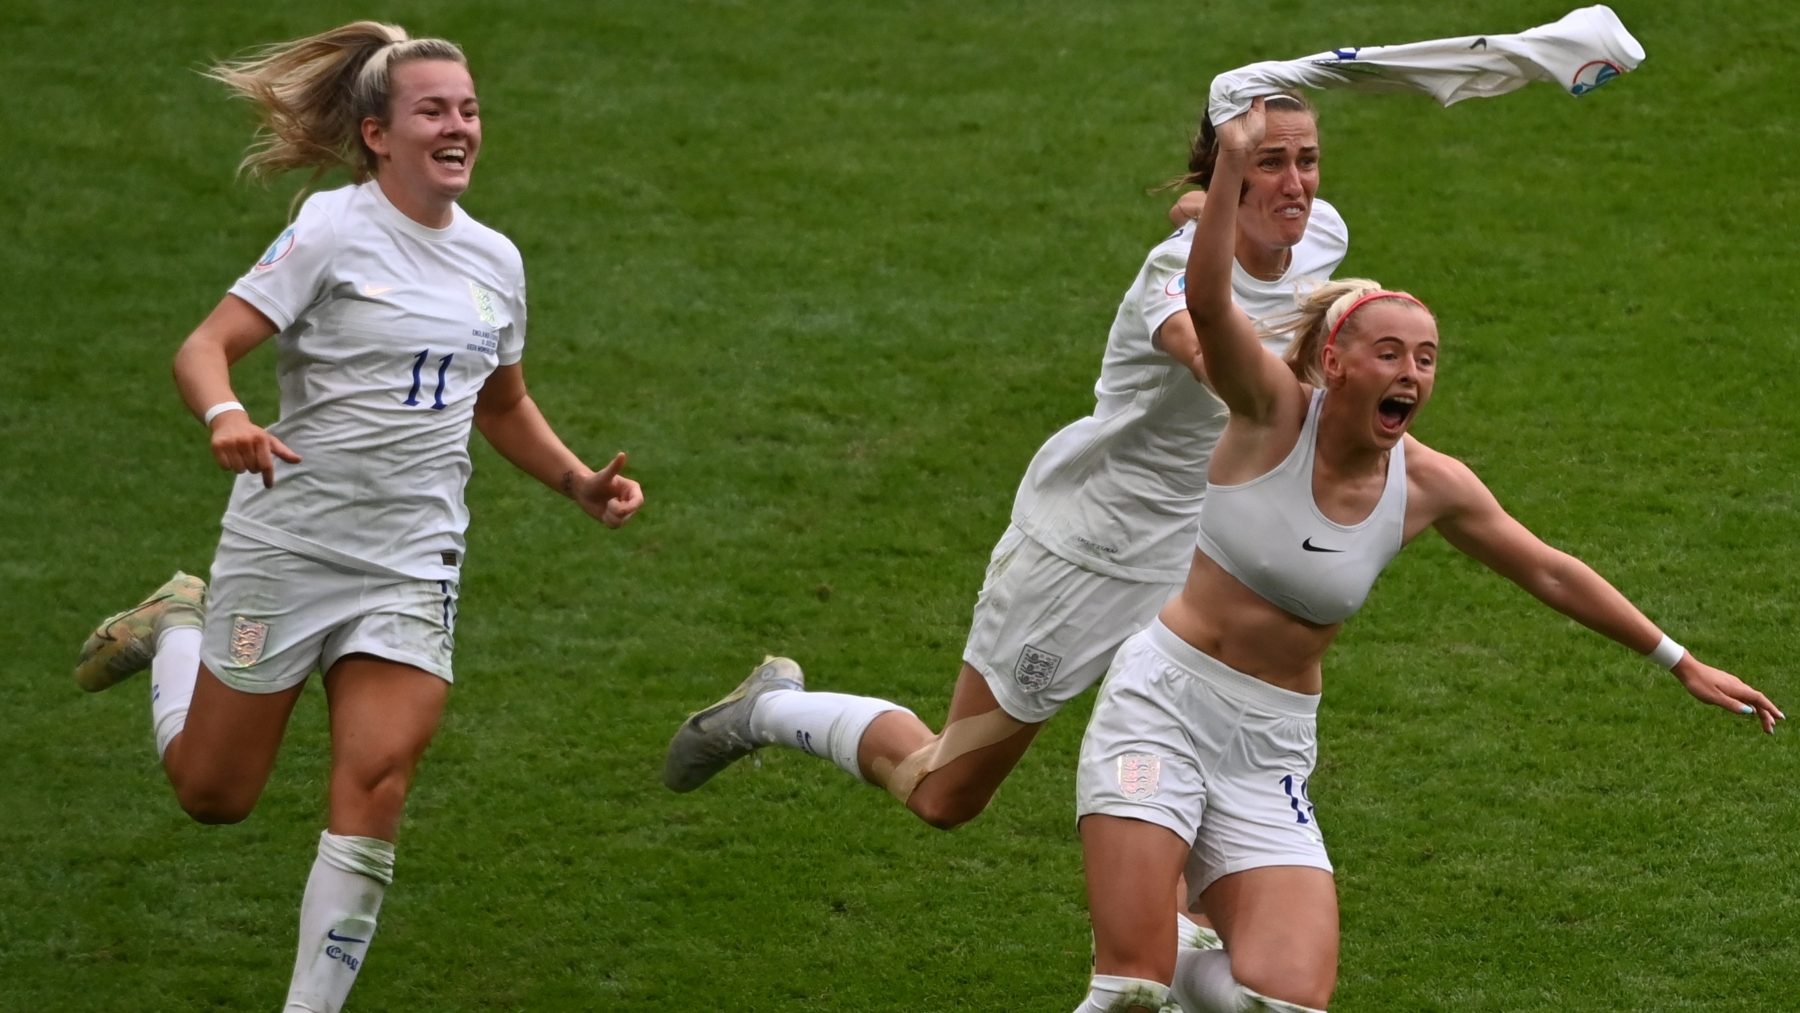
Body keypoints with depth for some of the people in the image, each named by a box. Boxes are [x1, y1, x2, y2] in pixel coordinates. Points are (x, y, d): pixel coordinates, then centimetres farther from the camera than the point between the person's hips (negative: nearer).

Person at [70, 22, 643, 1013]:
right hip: (289, 543, -4)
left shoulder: (495, 261, 8)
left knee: (375, 784, -13)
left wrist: (580, 481, 10)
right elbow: (205, 347, -18)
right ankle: (180, 627, 39)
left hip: (412, 566, 4)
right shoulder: (335, 229, -11)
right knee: (212, 792, 9)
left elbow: (503, 406, 25)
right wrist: (225, 418, -39)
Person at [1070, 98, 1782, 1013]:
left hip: (1269, 751, 4)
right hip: (1162, 705, -4)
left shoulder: (1430, 486, -2)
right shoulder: (1274, 413, -12)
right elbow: (1205, 304, -30)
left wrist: (1679, 662, 17)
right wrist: (1229, 173, -46)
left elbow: (1548, 571, 12)